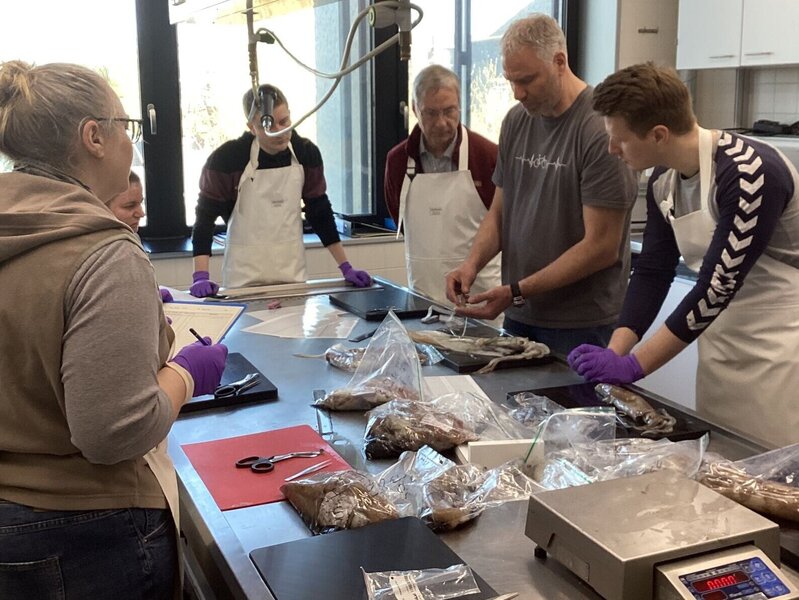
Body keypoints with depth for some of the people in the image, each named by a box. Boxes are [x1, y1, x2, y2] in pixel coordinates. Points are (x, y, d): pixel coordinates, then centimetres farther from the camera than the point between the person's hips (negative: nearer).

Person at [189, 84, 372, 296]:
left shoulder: (307, 153, -3)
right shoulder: (228, 158, -14)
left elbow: (320, 211, 5)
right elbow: (205, 216, -10)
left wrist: (345, 267, 2)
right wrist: (200, 277, -20)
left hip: (293, 273, 3)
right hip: (244, 278, -3)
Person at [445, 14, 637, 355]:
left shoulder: (600, 128, -16)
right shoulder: (516, 121, 6)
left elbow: (601, 247, -17)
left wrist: (517, 292, -19)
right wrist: (473, 263, -6)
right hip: (519, 317, 6)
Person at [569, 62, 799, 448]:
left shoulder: (751, 173, -25)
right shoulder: (663, 182, 0)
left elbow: (717, 286, -26)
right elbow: (652, 272, 2)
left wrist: (633, 366, -24)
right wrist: (614, 352, -11)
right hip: (720, 339, 7)